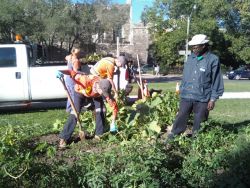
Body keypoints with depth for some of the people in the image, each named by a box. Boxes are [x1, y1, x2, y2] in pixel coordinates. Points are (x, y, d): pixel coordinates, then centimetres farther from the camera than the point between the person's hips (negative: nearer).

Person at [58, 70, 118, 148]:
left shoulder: (104, 89, -34)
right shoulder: (86, 80, -45)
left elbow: (114, 105, -26)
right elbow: (73, 73, -39)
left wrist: (113, 123, -25)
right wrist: (61, 72, -61)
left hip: (95, 94, 3)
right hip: (80, 91, -3)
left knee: (101, 110, -12)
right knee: (74, 113, -15)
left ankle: (99, 134, 6)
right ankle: (63, 138, -10)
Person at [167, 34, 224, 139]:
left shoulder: (213, 60, -7)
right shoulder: (191, 58, 7)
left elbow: (216, 81, -5)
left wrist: (213, 99, -6)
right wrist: (181, 91, 14)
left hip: (202, 99, -4)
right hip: (186, 97, 4)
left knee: (198, 124, 9)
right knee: (180, 120, 8)